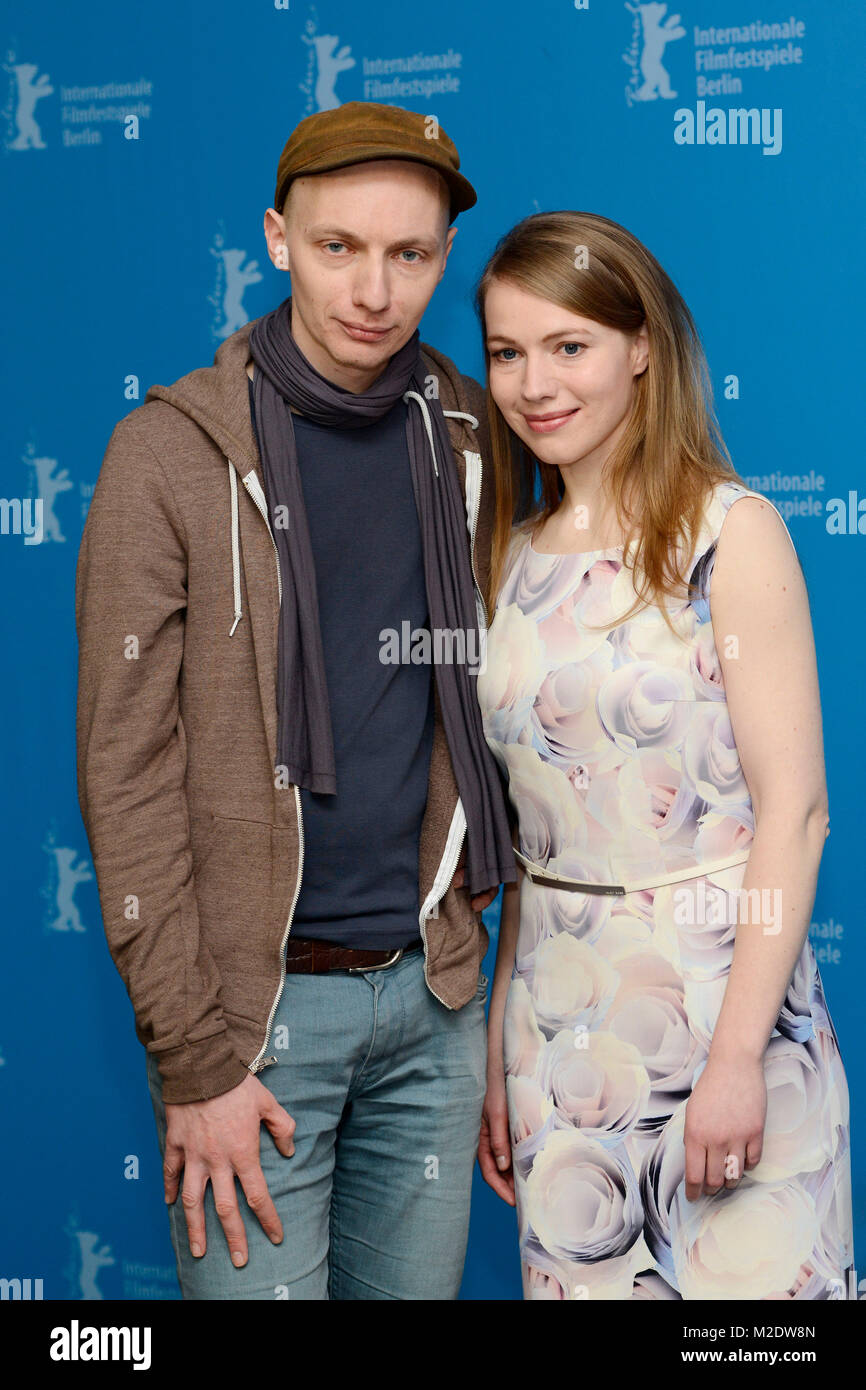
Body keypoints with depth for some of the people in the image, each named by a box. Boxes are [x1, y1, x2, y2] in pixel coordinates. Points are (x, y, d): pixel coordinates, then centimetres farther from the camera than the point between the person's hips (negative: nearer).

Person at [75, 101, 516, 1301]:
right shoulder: (172, 451, -9)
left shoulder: (469, 437, 4)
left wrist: (477, 933, 5)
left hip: (432, 987, 4)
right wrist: (193, 1058, -12)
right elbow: (125, 767, -10)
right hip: (260, 1000, -4)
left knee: (419, 1286, 17)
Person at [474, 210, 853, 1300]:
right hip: (558, 1018, 5)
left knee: (743, 1273, 4)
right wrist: (498, 1047, 10)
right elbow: (536, 827, 10)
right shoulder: (514, 557, 8)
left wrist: (736, 1054, -17)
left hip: (716, 994, -5)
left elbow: (794, 809, -12)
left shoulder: (731, 533, -8)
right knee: (572, 1270, 12)